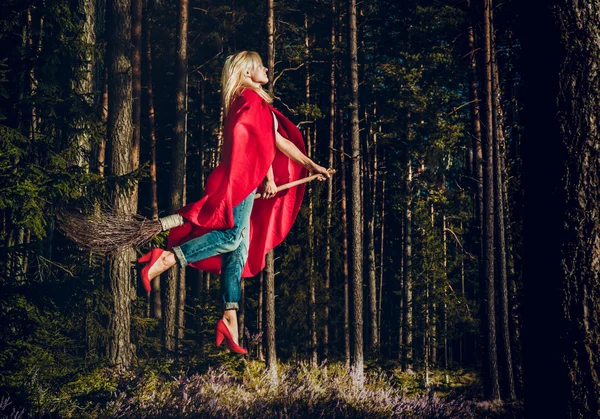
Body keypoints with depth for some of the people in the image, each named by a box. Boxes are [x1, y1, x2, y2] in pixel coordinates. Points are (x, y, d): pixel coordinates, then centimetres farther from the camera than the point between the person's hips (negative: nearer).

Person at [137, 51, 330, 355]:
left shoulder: (249, 100, 28)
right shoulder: (251, 97, -1)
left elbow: (280, 141, 30)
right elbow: (262, 141, -8)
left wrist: (311, 165, 31)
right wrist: (268, 178, -8)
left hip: (243, 182, 10)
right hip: (242, 177, -10)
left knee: (240, 250, 2)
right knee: (232, 235, -25)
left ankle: (230, 318, -3)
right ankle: (167, 258, -32)